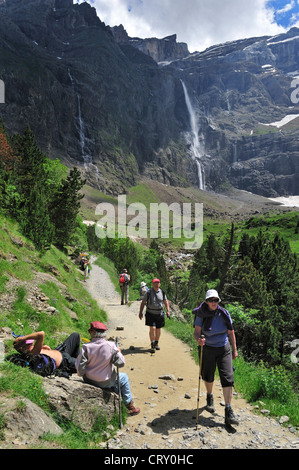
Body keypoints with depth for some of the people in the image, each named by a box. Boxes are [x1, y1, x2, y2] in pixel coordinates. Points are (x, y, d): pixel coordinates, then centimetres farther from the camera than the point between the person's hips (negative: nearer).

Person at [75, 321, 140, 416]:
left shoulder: (86, 347, -18)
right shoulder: (111, 346, -20)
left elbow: (80, 367, -14)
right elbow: (121, 363, -15)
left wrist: (81, 374, 8)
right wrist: (119, 352, 3)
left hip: (89, 381, 3)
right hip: (105, 383, -3)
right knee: (124, 377, 24)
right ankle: (130, 406, 28)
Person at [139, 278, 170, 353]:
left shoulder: (162, 292, 2)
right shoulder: (148, 292, -7)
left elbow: (166, 301, 12)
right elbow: (143, 302, -1)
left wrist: (168, 310, 2)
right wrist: (140, 312, -3)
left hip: (159, 313, 3)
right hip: (150, 313, -3)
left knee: (158, 329, 10)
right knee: (152, 328, -12)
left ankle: (156, 343, 32)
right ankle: (152, 345, 0)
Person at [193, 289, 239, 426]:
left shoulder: (224, 314, -8)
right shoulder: (201, 315, -13)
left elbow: (231, 332, 3)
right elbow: (196, 332, -15)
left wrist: (235, 349, 7)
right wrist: (199, 340, -37)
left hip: (224, 349, 1)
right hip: (208, 350, -1)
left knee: (228, 378, -7)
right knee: (208, 376, 15)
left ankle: (229, 412, 0)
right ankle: (209, 397, 46)